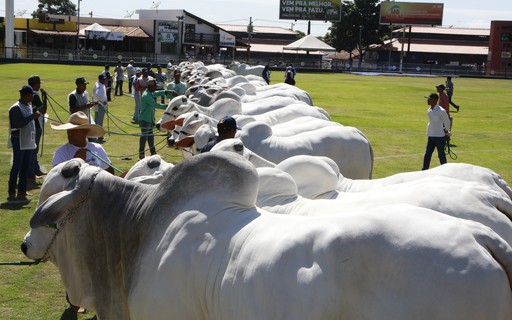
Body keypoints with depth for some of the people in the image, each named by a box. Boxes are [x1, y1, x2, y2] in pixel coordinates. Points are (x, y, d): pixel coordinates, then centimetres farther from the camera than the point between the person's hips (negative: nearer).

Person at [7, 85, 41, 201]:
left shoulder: (28, 106, 14)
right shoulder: (16, 108, -13)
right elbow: (17, 124, -22)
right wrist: (32, 116, -24)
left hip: (28, 141, 9)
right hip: (19, 141, -8)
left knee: (25, 166, 10)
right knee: (17, 166, -7)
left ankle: (22, 191, 17)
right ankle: (12, 193, -4)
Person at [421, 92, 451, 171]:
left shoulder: (441, 111, -17)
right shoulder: (429, 111, 6)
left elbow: (447, 122, -8)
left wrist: (446, 131, 2)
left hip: (440, 136, -7)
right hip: (431, 136, 7)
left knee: (441, 155, 4)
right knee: (427, 155, 2)